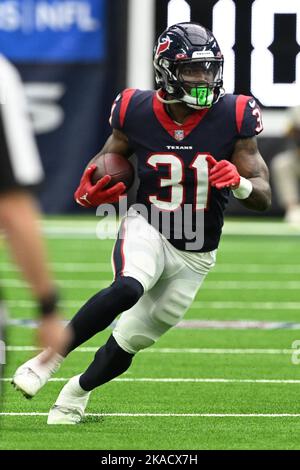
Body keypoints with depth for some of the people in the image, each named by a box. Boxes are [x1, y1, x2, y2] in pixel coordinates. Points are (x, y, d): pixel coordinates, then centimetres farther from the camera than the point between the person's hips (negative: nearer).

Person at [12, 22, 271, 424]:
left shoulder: (233, 118, -14)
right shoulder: (137, 113, -12)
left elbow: (263, 197, -9)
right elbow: (107, 159, 8)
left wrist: (239, 183, -32)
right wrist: (91, 190, -15)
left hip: (194, 255, 2)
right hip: (147, 229, -2)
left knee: (130, 342, 8)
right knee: (129, 288, -36)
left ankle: (79, 391, 38)